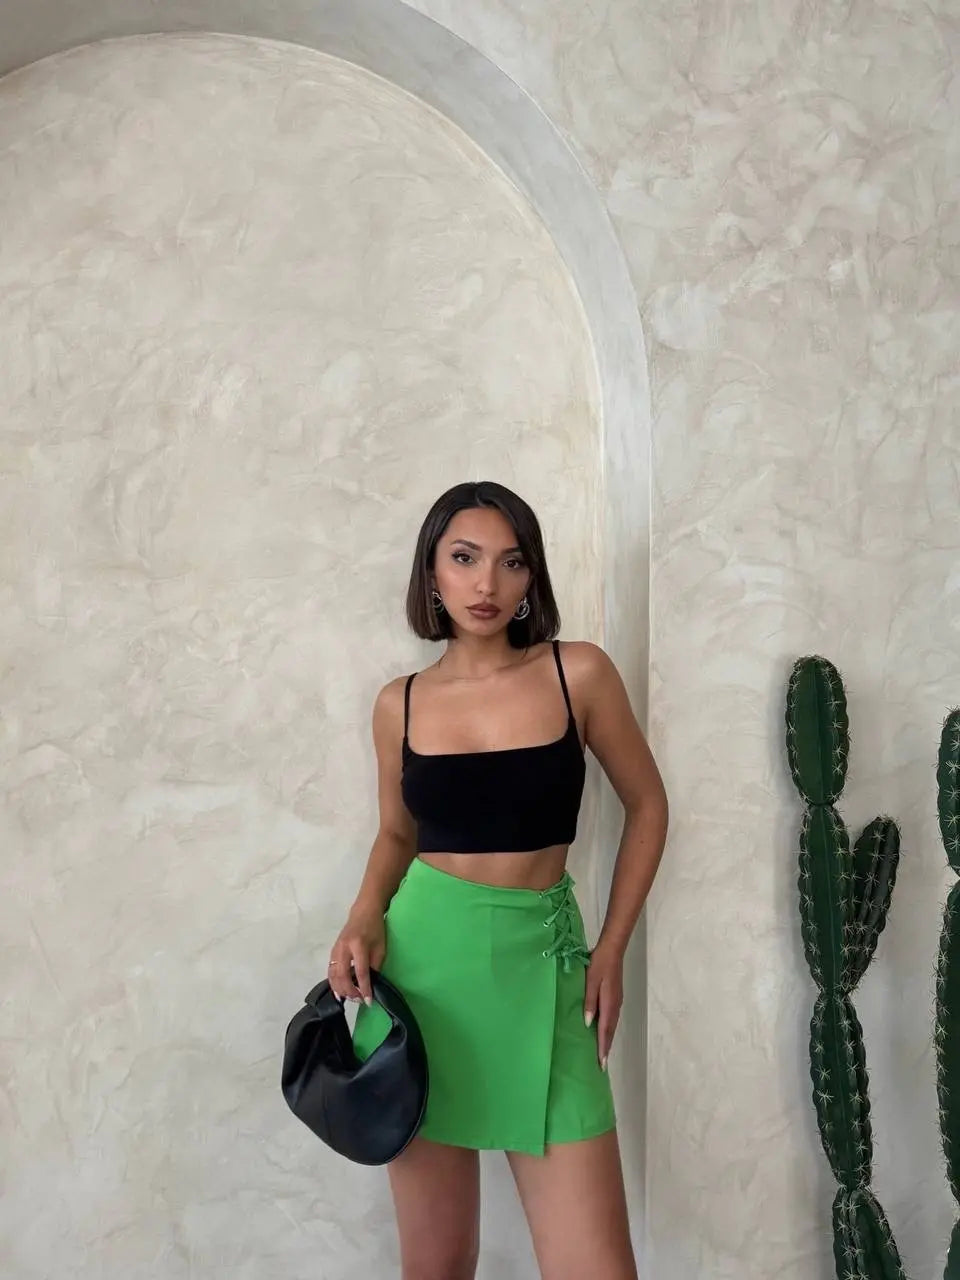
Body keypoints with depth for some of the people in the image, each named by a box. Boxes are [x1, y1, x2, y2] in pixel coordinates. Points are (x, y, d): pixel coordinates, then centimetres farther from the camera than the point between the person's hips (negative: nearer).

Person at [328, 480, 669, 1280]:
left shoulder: (578, 673, -4)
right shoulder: (400, 703, 3)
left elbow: (648, 806, 7)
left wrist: (611, 951, 2)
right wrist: (365, 919, -3)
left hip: (540, 958, -1)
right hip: (424, 958, 2)